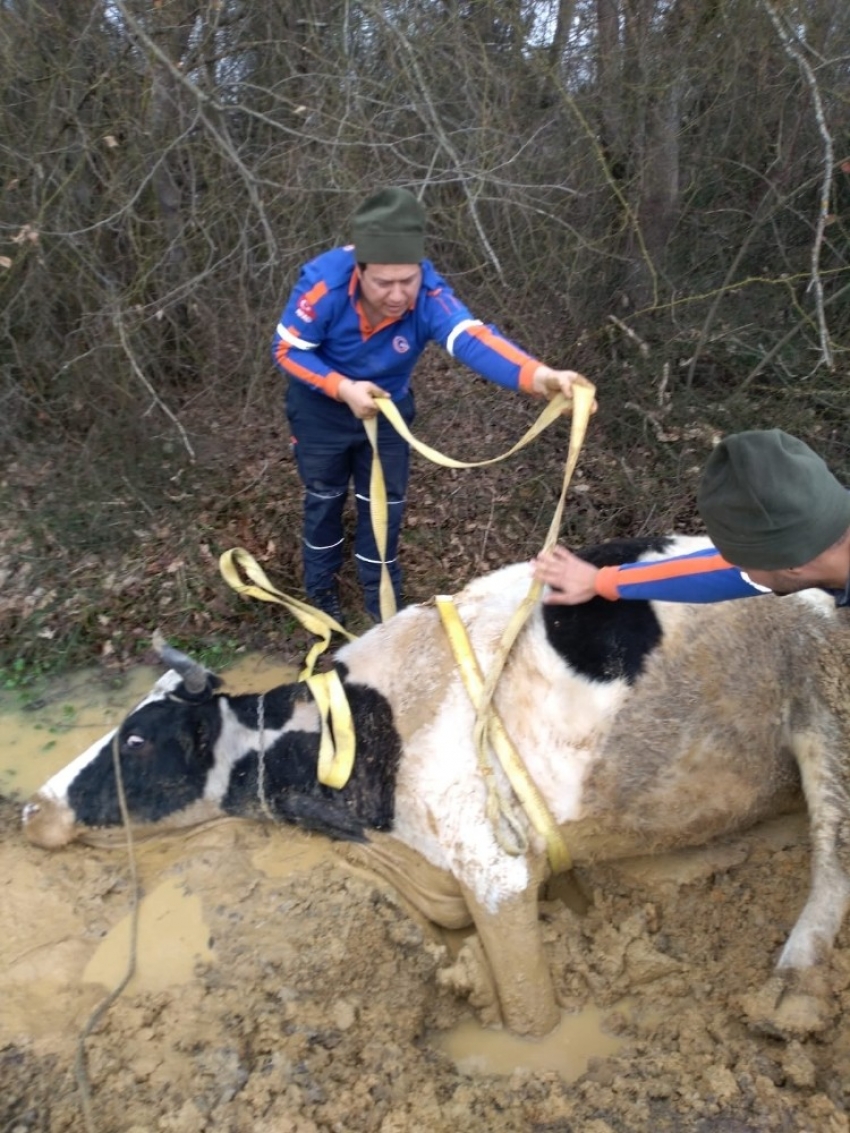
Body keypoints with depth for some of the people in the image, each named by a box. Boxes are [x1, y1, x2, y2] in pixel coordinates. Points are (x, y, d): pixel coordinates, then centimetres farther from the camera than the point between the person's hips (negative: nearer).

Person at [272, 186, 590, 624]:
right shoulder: (324, 281, -36)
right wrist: (344, 387, -40)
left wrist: (539, 377, -70)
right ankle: (321, 588, 43)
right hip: (320, 408, -1)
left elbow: (472, 339, -51)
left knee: (384, 503, 15)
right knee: (324, 499, 17)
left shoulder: (428, 293, -33)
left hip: (388, 409, 2)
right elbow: (287, 350, -24)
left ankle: (381, 596, 38)